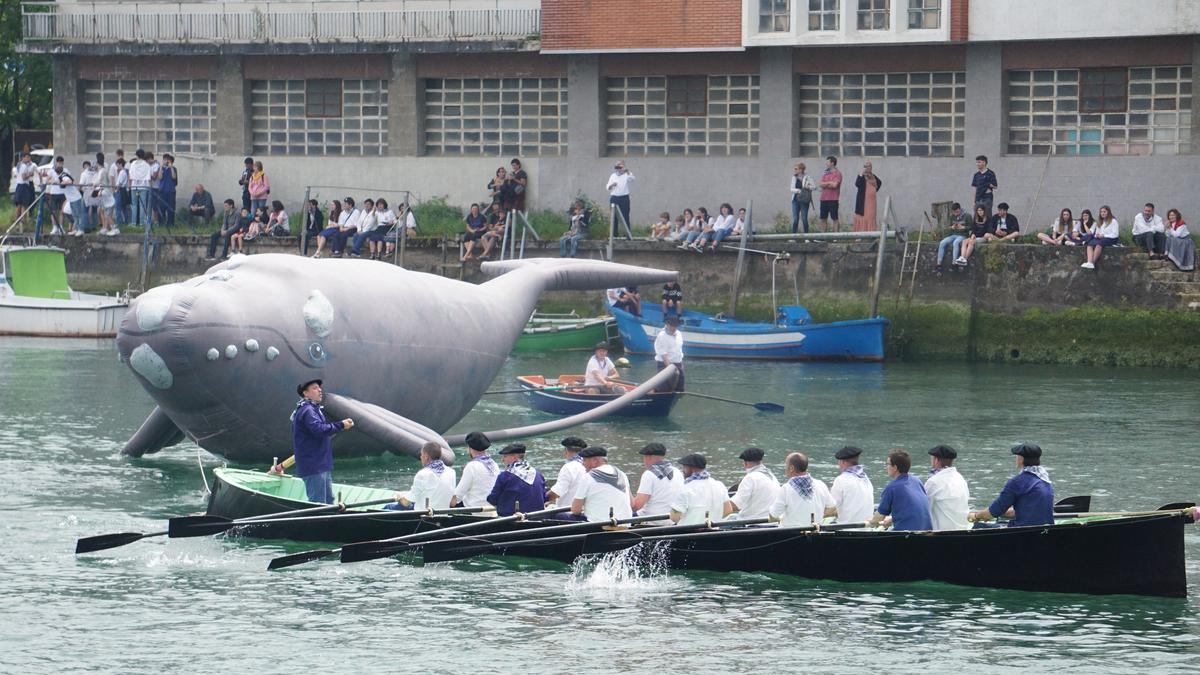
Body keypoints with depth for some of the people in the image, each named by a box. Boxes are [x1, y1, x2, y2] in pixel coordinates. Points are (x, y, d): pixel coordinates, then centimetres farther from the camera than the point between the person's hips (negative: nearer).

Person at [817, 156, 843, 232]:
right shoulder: (825, 174, 16)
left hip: (833, 199, -7)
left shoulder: (837, 174, -4)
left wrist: (825, 184, -2)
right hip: (823, 199, 7)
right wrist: (829, 183, -8)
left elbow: (834, 185, -15)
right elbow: (820, 184, 5)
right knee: (823, 219, 8)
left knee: (834, 218, -3)